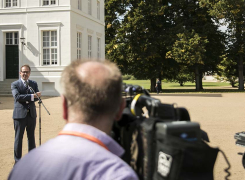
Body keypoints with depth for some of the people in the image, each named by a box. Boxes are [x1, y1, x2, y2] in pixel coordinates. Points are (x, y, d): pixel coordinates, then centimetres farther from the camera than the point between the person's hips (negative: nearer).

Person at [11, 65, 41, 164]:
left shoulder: (34, 83, 11)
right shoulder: (14, 84, -1)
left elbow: (37, 97, -1)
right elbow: (17, 97, -17)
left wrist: (25, 98, -18)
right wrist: (32, 96, -22)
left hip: (31, 114, 4)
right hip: (20, 114, -4)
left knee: (31, 137, 12)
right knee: (18, 138, 2)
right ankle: (17, 160, 12)